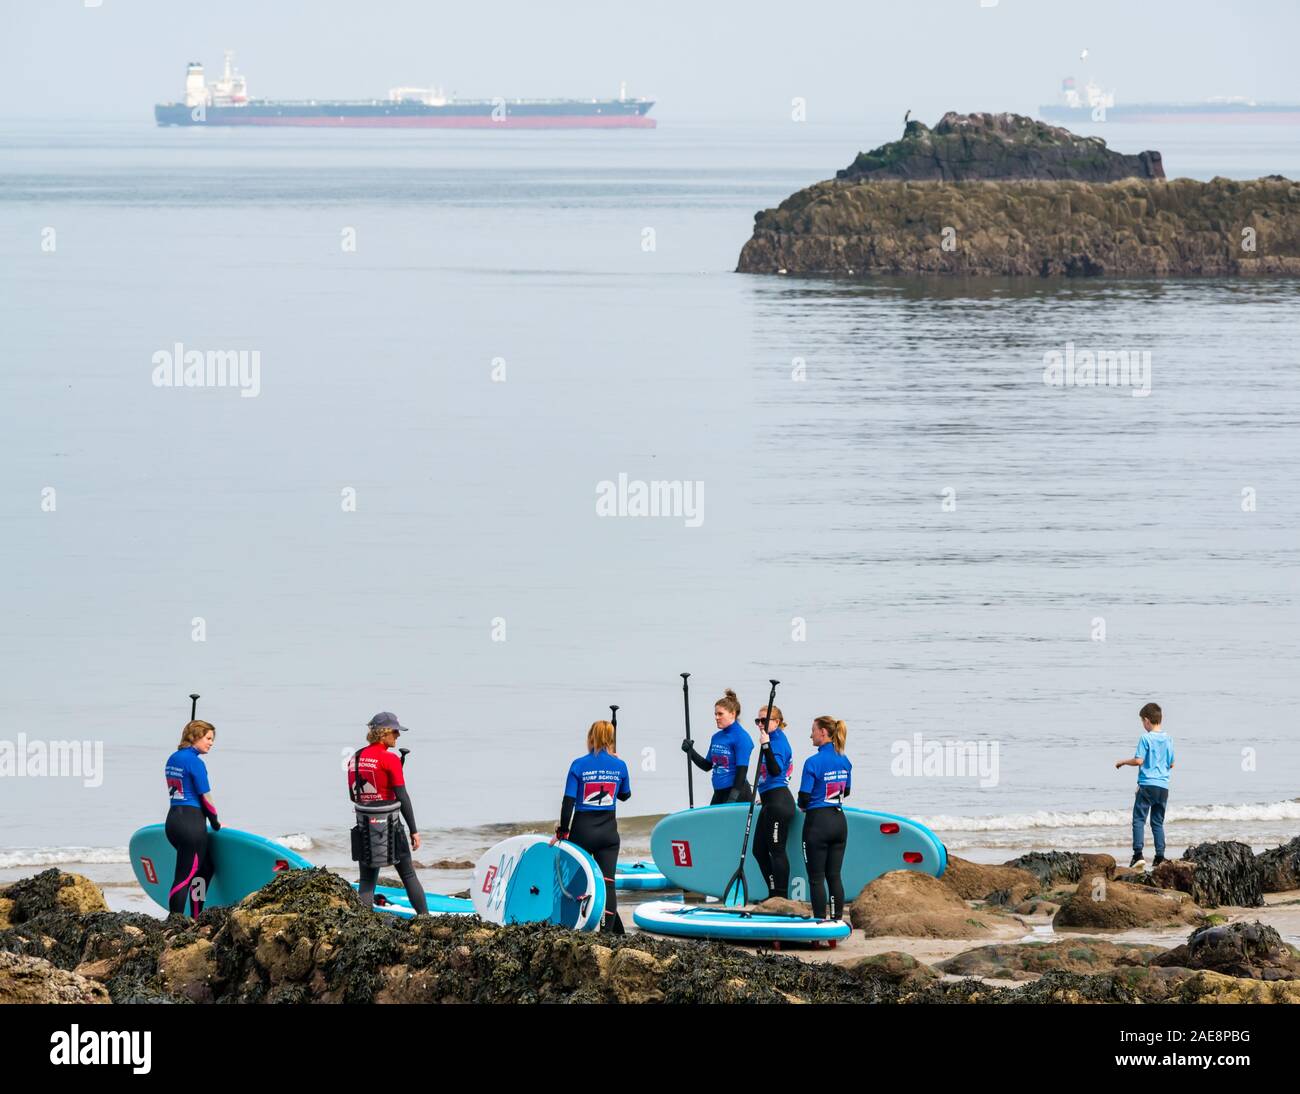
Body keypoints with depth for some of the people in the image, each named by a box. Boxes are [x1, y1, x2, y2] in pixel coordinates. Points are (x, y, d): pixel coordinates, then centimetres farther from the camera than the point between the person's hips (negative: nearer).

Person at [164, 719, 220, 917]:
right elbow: (205, 798, -11)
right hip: (191, 822, -9)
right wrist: (216, 824, 4)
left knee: (205, 868, 20)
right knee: (185, 876, -6)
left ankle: (196, 919, 21)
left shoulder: (172, 759, 14)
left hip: (173, 819, 9)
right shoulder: (195, 762, -13)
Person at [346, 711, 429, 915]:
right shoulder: (390, 760, -12)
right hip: (389, 826, -4)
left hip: (364, 826, 4)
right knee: (408, 876, 8)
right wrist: (414, 830, -10)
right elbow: (403, 797, -13)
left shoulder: (355, 759, 6)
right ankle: (424, 917, 11)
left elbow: (353, 796, 12)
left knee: (367, 881, 7)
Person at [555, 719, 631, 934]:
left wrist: (562, 832, -4)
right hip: (608, 831, 2)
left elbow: (568, 801, -12)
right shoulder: (619, 766, -2)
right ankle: (608, 931, -6)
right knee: (607, 882, 0)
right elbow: (625, 795, 15)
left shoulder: (579, 765, -10)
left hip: (583, 829, -2)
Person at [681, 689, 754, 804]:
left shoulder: (741, 737, -12)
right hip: (719, 793, 8)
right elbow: (707, 765, 20)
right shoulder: (717, 737, 12)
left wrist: (733, 798, -22)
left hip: (736, 794, -8)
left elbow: (742, 770, -17)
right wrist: (691, 751, 6)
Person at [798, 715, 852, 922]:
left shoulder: (813, 762, -17)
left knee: (816, 878, 1)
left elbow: (804, 798, -15)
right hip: (839, 822, 6)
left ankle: (820, 923, 1)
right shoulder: (844, 761, 5)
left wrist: (802, 804, 6)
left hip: (817, 822, -6)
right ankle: (837, 921, 12)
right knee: (834, 875, 12)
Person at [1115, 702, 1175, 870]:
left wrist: (1122, 762, 3)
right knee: (1158, 822, 11)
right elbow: (1171, 764, 14)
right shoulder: (1168, 739, 8)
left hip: (1147, 785, -5)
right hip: (1163, 786, 5)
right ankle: (1160, 857, 5)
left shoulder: (1146, 738, -9)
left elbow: (1138, 761, -13)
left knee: (1139, 820, -2)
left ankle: (1138, 854, -14)